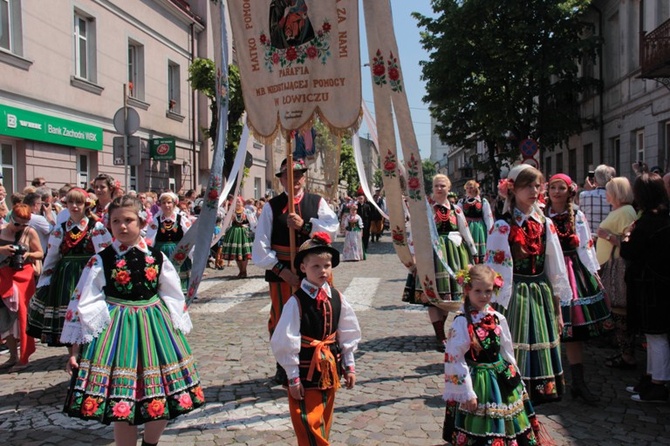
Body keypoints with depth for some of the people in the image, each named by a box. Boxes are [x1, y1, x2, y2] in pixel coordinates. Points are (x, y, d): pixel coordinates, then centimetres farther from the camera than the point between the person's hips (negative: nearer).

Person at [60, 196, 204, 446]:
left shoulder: (157, 258, 2)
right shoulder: (101, 261, -4)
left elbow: (174, 298, 11)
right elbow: (83, 304, -4)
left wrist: (179, 332, 12)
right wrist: (75, 350, -6)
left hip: (155, 328, 3)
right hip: (117, 329, -2)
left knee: (161, 404, 6)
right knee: (123, 405, 1)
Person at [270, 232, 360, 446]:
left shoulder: (337, 298, -1)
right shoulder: (296, 302, -16)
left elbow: (348, 334, 9)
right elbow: (285, 343, -14)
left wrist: (349, 366, 9)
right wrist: (293, 378, -12)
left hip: (330, 370, 5)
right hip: (306, 372, -5)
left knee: (325, 422, 17)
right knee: (310, 425, -4)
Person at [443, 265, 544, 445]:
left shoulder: (497, 318, 1)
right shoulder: (462, 322, -16)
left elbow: (507, 352, 9)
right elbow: (455, 359, -16)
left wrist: (514, 379, 11)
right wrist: (467, 393, -14)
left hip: (501, 379, 6)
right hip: (477, 382, -5)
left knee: (506, 427, 17)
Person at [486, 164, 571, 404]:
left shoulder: (545, 224, 7)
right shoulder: (503, 227, -8)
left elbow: (555, 268, 10)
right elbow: (495, 271, -10)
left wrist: (558, 309, 10)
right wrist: (497, 309, -13)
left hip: (541, 295, 5)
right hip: (514, 296, -5)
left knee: (540, 350, 11)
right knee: (515, 351, 1)